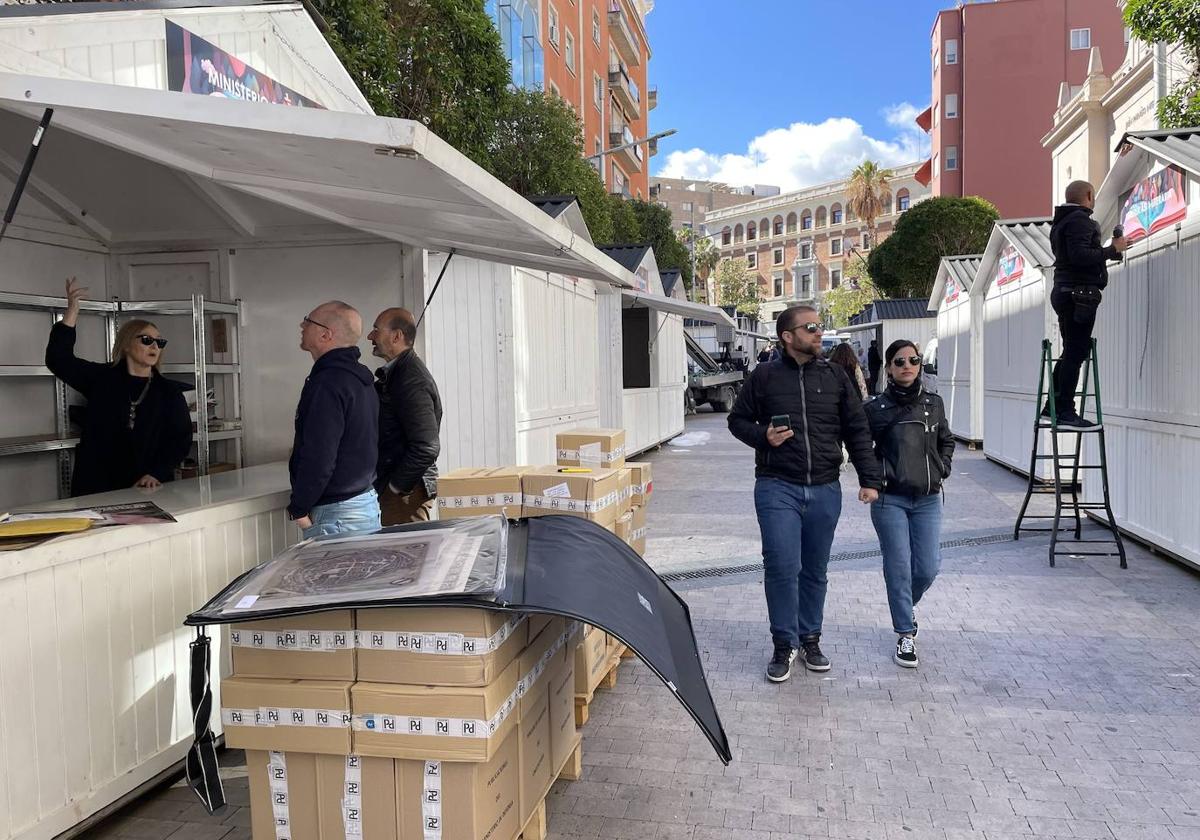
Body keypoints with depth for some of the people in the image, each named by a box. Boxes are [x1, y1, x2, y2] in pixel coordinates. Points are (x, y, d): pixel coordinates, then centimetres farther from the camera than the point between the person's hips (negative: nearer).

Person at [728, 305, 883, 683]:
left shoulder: (835, 377, 8)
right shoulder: (765, 376, 1)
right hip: (777, 487, -3)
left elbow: (857, 431, 11)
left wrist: (869, 479, 4)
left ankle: (810, 638, 28)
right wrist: (762, 436, -10)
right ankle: (784, 644, 9)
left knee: (815, 570, 11)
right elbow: (738, 420, 11)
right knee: (782, 567, -8)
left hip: (825, 490, 3)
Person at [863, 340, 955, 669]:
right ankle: (905, 635, 11)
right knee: (899, 566, -1)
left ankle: (904, 607, 34)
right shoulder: (876, 407, -4)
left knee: (928, 568, 2)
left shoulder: (934, 403, 7)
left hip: (927, 499, 3)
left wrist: (942, 469, 8)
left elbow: (947, 441, 21)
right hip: (889, 500, -3)